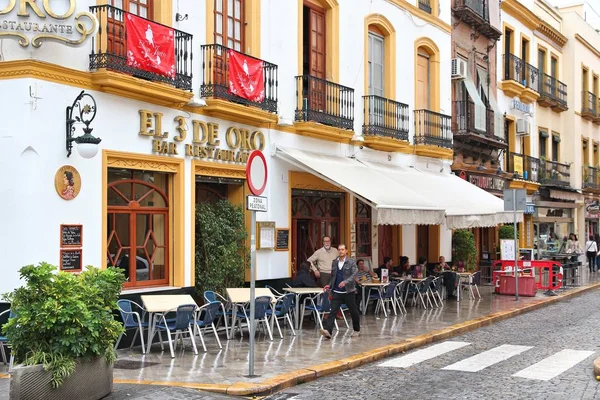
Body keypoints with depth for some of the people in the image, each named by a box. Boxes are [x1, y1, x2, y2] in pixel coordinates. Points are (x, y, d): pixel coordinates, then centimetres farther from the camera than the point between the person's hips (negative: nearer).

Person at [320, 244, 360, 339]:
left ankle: (357, 330, 29)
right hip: (336, 292, 3)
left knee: (353, 311, 10)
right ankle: (327, 331, -20)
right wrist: (330, 285, 6)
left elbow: (354, 275, -15)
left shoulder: (351, 262, -5)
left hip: (348, 291, -3)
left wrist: (345, 282, -29)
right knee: (333, 311, -10)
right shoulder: (334, 262, 10)